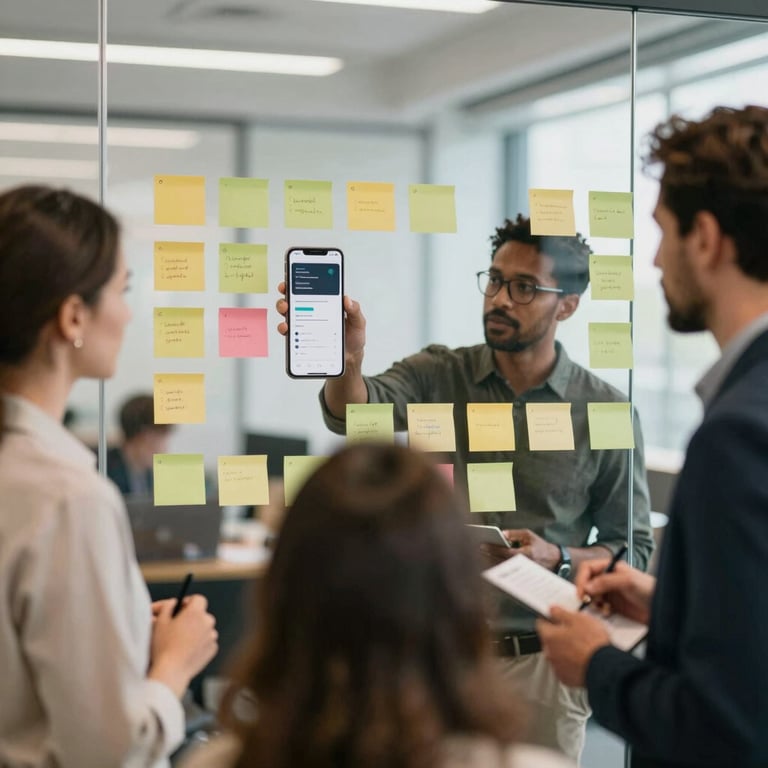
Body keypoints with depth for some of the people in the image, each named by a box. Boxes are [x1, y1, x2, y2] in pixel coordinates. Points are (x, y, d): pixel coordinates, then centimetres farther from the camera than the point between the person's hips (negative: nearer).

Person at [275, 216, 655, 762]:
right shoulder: (441, 376, -2)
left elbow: (633, 548, -1)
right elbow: (354, 412, -23)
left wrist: (559, 559, -20)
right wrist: (346, 363, -45)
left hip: (541, 659, -1)